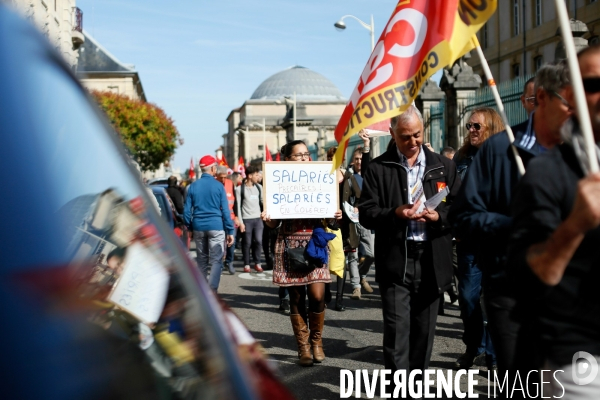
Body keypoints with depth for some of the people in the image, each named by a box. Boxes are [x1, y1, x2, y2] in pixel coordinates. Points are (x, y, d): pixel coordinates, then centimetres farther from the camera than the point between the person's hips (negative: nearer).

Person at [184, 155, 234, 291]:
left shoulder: (193, 186, 4)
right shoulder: (218, 186, -5)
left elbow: (187, 210, 4)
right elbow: (225, 210, -6)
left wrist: (190, 227, 14)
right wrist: (230, 231, -2)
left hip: (198, 227, 4)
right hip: (216, 226, -4)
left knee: (201, 260, 14)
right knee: (216, 260, -4)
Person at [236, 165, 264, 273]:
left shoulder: (259, 187, 9)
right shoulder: (240, 189, -5)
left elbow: (262, 201, 17)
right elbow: (238, 206, -5)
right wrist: (240, 222, -9)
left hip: (258, 219, 4)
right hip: (246, 220, -3)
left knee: (258, 241, -3)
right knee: (247, 243, 1)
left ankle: (257, 263, 9)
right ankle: (246, 265, 11)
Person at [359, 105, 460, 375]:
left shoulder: (443, 166, 11)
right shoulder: (378, 168, 3)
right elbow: (366, 214, -1)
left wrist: (439, 216, -12)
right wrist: (395, 214, -19)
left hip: (432, 261, 3)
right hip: (395, 261, -2)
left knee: (424, 329, 10)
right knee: (397, 329, -6)